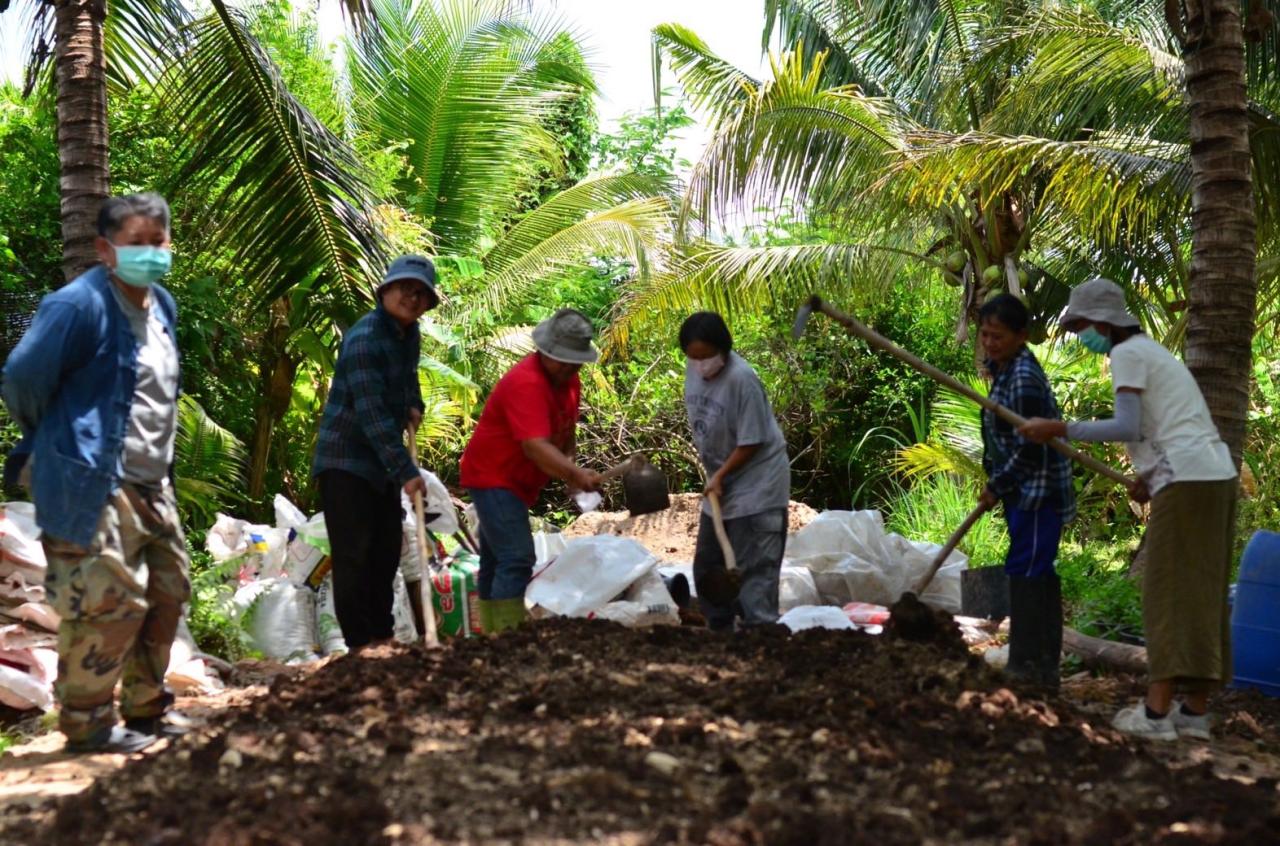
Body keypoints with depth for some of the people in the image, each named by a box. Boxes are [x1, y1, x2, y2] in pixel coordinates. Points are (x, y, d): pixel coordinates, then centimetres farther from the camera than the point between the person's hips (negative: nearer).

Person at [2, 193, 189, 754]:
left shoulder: (162, 306, 12)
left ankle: (146, 709, 29)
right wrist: (51, 440, 0)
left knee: (167, 593, 15)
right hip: (93, 486, -9)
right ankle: (86, 723, 5)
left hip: (151, 485, 10)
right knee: (111, 602, -10)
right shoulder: (78, 305, -16)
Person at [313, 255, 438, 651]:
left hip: (381, 462, 9)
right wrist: (405, 471, -30)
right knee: (354, 554, -8)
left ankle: (382, 634, 24)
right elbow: (372, 413, -28)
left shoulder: (410, 333, 6)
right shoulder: (364, 339, -22)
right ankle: (360, 643, -3)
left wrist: (414, 405, 4)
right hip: (346, 460, -9)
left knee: (386, 551, 13)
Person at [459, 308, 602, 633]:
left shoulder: (567, 378, 4)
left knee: (496, 562, 14)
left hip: (514, 481, 10)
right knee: (517, 559, -18)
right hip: (493, 477, -10)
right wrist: (576, 473, -50)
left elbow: (565, 432, 15)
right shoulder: (526, 383, -27)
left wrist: (571, 471, -1)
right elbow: (535, 447, -38)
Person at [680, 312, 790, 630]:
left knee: (752, 568, -8)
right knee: (706, 565, 16)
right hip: (719, 482, 9)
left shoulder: (741, 379, -25)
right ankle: (719, 629, 30)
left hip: (755, 486, -9)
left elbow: (751, 442, -20)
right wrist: (713, 475, 12)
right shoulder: (693, 369, -3)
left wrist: (721, 475, -15)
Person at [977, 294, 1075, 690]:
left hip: (1038, 492, -10)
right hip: (1027, 492, 10)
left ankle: (1025, 666, -5)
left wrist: (996, 487, -11)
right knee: (1038, 575, 13)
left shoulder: (1023, 380, -20)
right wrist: (998, 485, 18)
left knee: (1025, 573, -9)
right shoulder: (1004, 369, 12)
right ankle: (1043, 667, 19)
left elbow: (1031, 449, -22)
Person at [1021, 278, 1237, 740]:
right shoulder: (1150, 350, 24)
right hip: (1215, 475, 9)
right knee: (1202, 594, 8)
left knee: (1169, 592, -9)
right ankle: (1196, 711, 10)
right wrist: (1151, 476, 14)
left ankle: (1157, 711, -10)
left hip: (1187, 481, -9)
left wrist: (1058, 429, -12)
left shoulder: (1126, 354, -4)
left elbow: (1127, 427, -17)